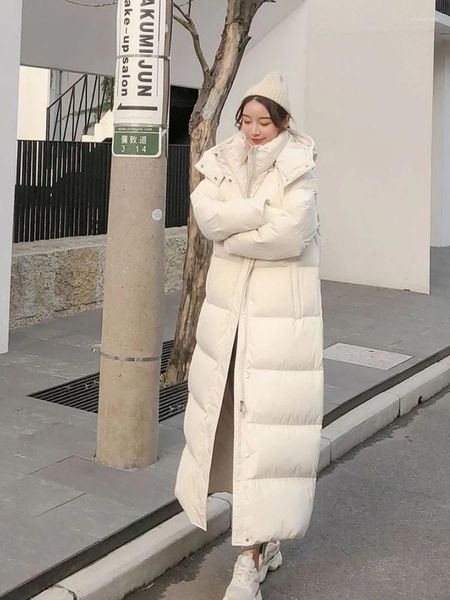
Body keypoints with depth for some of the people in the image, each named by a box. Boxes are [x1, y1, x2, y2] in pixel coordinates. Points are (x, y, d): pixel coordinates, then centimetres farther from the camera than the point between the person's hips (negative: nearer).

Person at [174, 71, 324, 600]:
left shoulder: (299, 171, -4)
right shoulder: (223, 164, 9)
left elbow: (289, 235, -18)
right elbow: (207, 214, -9)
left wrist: (231, 233, -7)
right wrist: (263, 209, -15)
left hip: (281, 316, -5)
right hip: (227, 311, 5)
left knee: (267, 423, -6)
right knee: (227, 413, 9)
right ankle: (265, 539, 26)